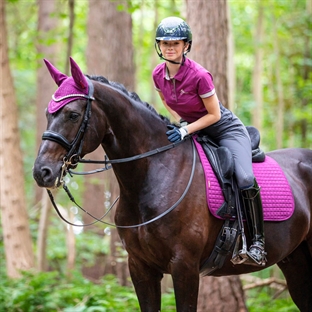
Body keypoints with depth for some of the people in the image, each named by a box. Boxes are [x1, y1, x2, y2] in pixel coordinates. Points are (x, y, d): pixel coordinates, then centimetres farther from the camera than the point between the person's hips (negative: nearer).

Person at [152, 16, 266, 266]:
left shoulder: (199, 75, -27)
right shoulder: (158, 74, -8)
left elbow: (214, 114, -19)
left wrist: (185, 131, -27)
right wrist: (180, 122, -1)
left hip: (226, 130, -7)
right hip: (193, 130, 7)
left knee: (244, 178, -29)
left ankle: (258, 241, -21)